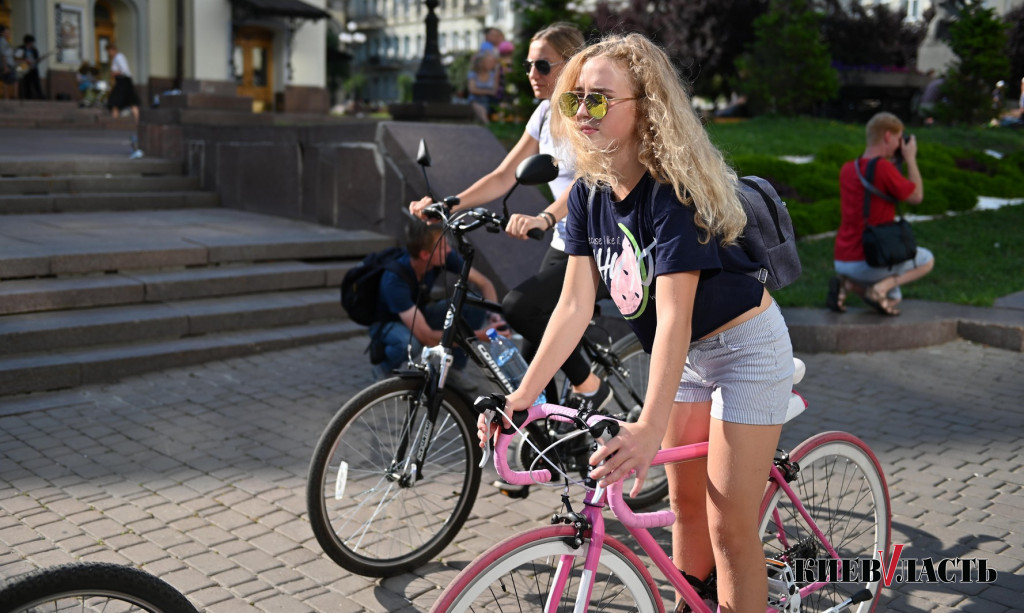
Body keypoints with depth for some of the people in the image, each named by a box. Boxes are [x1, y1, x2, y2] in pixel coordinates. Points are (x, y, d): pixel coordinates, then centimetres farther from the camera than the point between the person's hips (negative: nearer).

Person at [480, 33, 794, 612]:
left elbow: (673, 314, -34)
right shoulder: (590, 193, -7)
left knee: (730, 524, -5)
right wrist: (523, 394, -14)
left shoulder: (671, 190, -28)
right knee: (686, 501, 16)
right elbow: (575, 305, -8)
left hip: (745, 347, -7)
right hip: (689, 353, 7)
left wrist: (650, 427, -42)